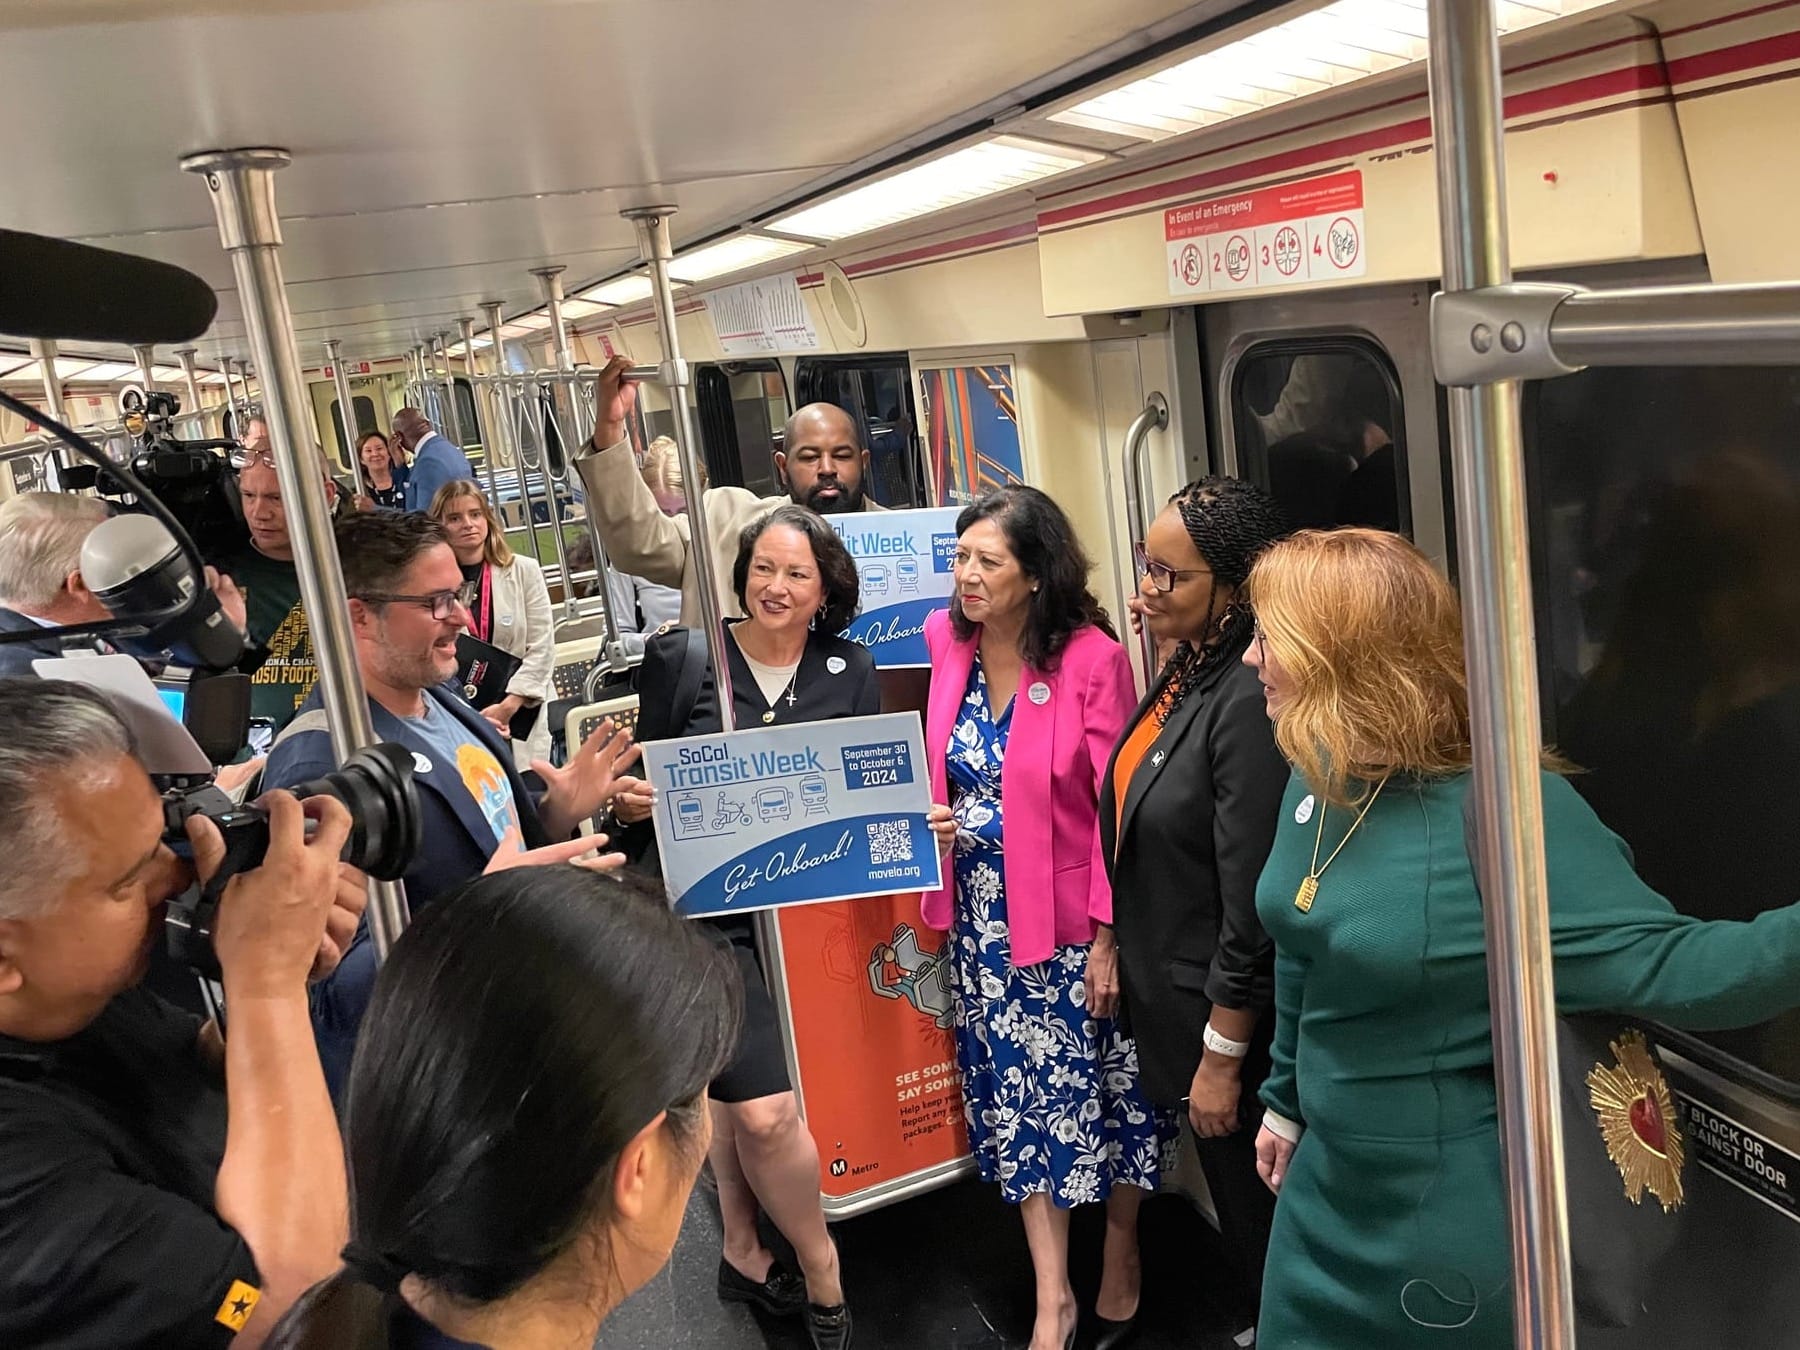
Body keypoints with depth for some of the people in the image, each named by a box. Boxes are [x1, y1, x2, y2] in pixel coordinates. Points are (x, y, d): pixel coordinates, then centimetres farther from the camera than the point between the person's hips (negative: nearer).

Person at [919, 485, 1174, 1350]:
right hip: (986, 916, 4)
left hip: (1074, 918, -4)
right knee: (1019, 1096, 11)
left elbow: (1118, 806, -14)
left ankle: (1121, 1262, 37)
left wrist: (1109, 937, -15)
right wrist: (928, 823, -7)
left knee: (1108, 1087, 12)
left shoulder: (1091, 657, -15)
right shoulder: (947, 646, 0)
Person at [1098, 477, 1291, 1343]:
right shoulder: (1185, 672, 3)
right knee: (1237, 1212, 24)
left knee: (1255, 1213, 12)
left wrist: (1222, 1056, -17)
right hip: (1169, 999, 8)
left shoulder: (1248, 699, -24)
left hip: (1225, 1015, -8)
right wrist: (1117, 951, 15)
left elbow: (1251, 904, -23)